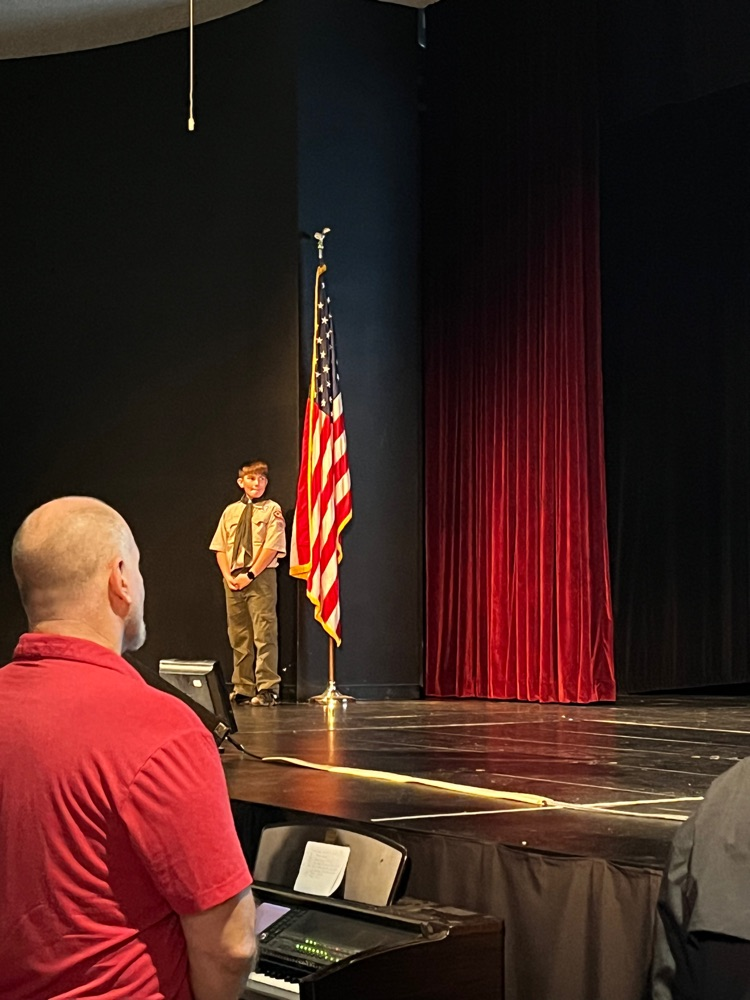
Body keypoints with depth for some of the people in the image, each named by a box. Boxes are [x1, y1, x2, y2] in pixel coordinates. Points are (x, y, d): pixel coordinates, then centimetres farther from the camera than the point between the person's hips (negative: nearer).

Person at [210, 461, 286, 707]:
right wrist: (229, 576, -4)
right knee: (238, 635, 7)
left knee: (264, 634, -8)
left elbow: (272, 548, -8)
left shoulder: (272, 510, 1)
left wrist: (250, 574, -13)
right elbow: (220, 548, 12)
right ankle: (242, 688, 13)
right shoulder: (230, 511, 14)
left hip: (261, 577, -5)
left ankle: (267, 689, -7)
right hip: (233, 579, 5)